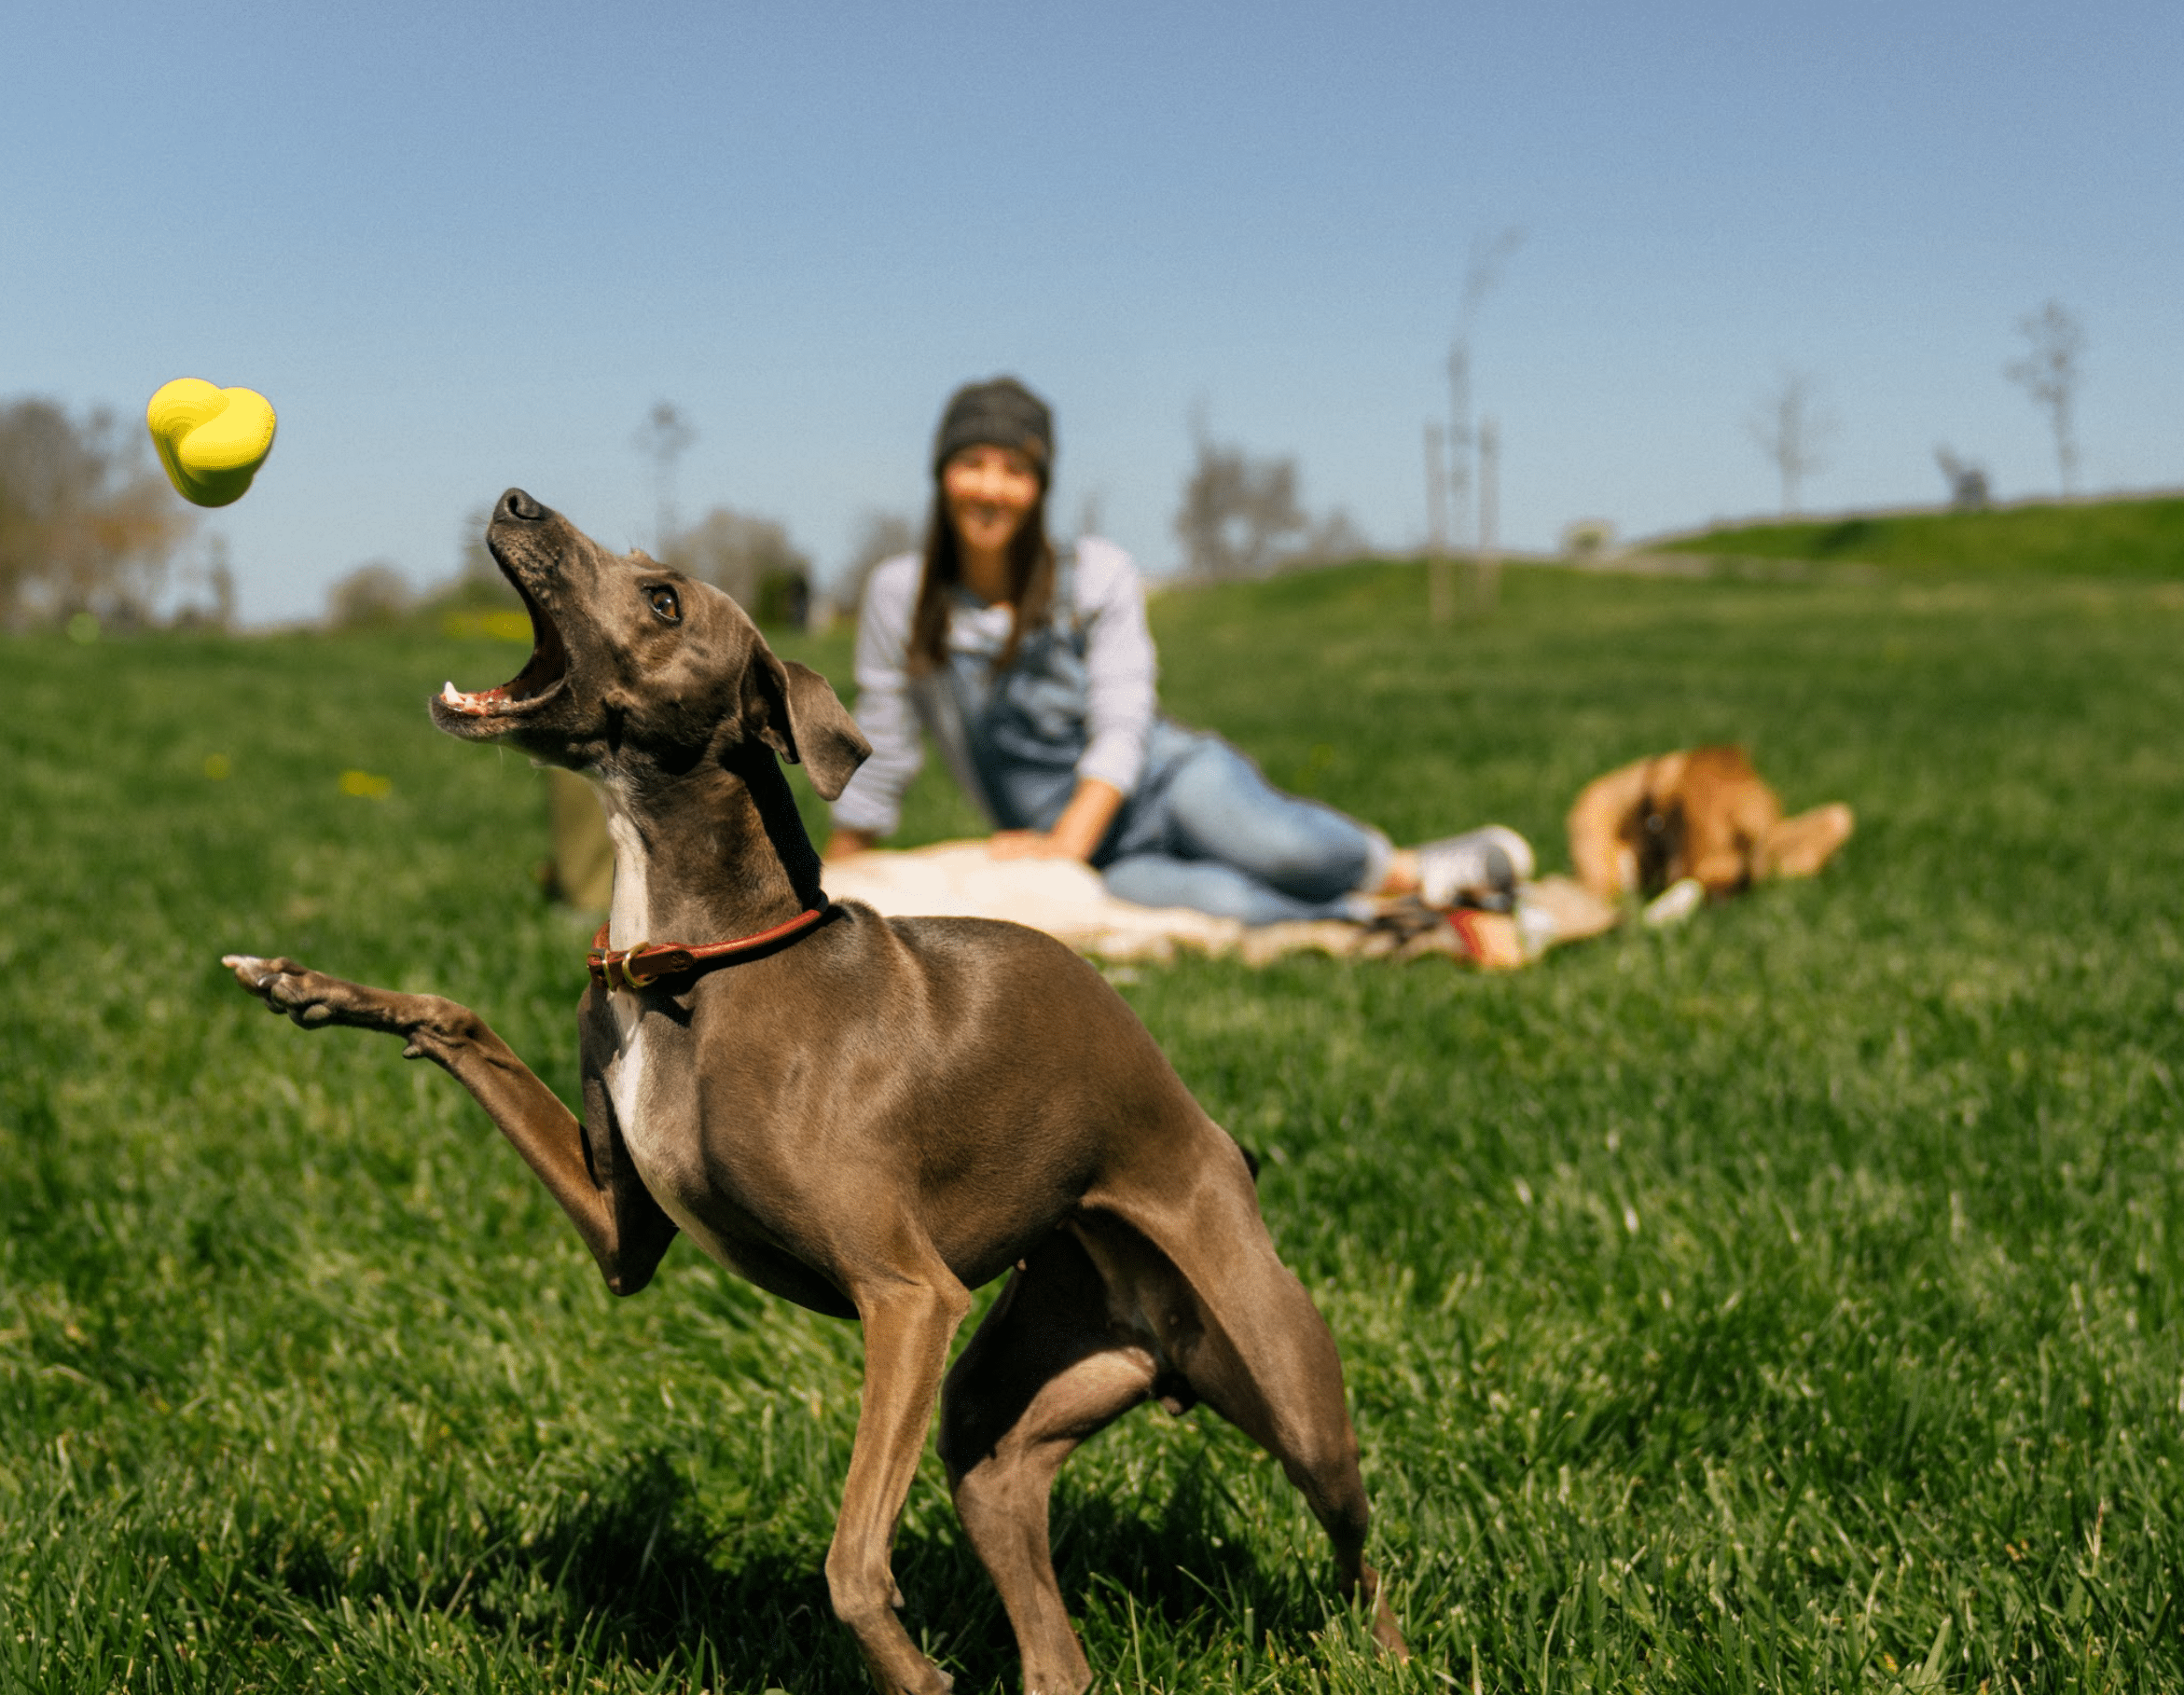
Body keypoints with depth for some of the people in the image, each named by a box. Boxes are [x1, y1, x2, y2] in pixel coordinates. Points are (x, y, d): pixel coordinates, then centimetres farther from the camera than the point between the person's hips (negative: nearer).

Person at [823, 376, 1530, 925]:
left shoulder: (1096, 574, 3)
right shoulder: (900, 595, 2)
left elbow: (1122, 728, -4)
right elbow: (879, 761, 8)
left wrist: (1065, 843, -19)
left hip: (1168, 778, 1)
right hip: (1108, 863, -1)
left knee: (1269, 843, -38)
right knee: (1221, 904, -37)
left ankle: (1392, 864, -10)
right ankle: (1419, 889, -22)